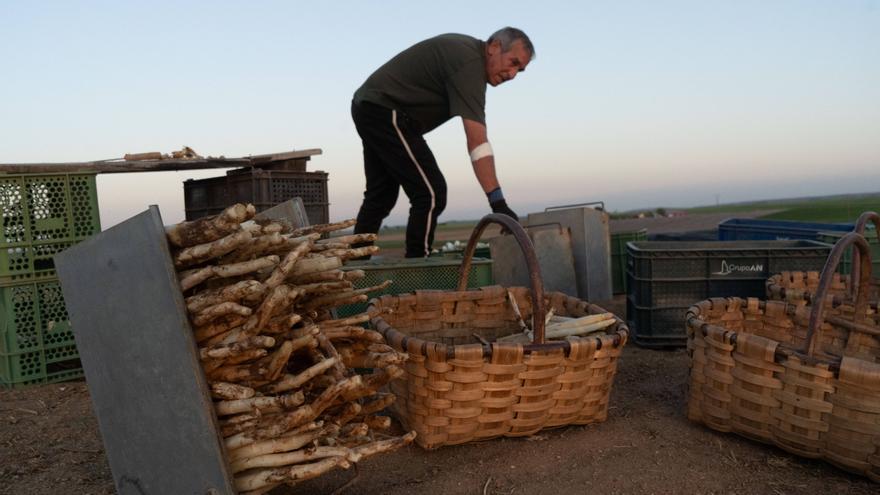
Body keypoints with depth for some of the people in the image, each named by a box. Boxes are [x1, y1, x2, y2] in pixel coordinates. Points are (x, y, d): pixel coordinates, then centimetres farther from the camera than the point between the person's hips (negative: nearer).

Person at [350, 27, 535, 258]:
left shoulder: (465, 48, 12)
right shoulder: (469, 62, -20)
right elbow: (476, 139, -30)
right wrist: (498, 202, -35)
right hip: (386, 112, -11)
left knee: (380, 196, 15)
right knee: (431, 193, -13)